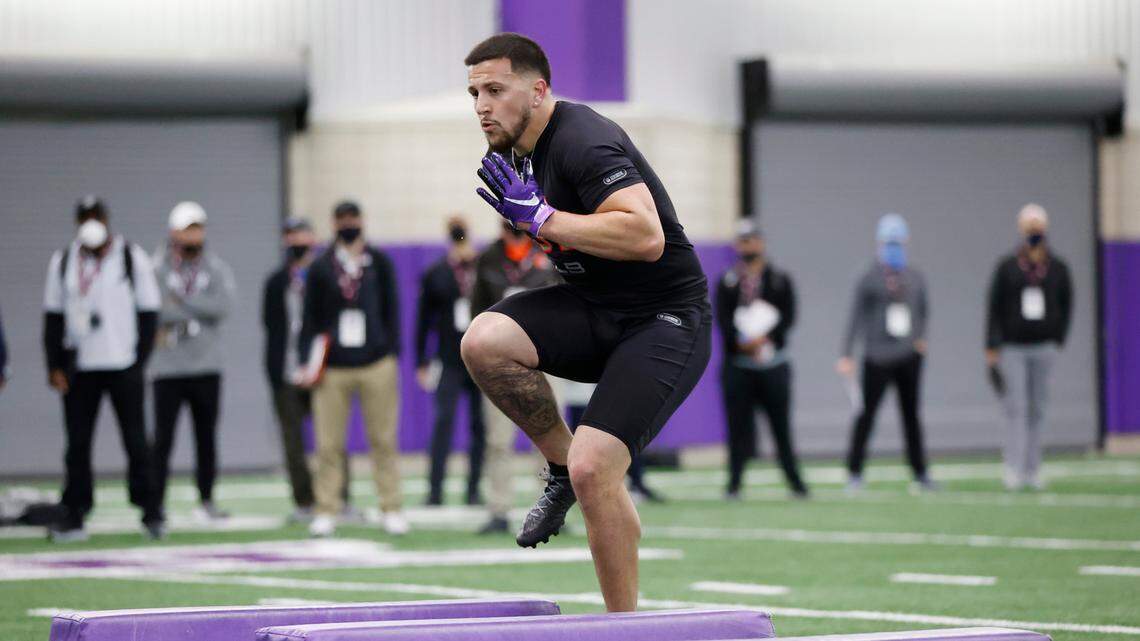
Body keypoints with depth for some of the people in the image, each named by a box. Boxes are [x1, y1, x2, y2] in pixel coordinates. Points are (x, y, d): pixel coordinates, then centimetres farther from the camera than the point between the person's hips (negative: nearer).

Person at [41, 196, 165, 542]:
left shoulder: (133, 258, 2)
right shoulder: (63, 262, 9)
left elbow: (148, 314, 2)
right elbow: (53, 317, 10)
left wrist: (139, 363, -4)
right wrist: (55, 367, 3)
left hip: (123, 366, -2)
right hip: (79, 368, 2)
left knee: (136, 442, -1)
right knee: (78, 444, 2)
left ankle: (151, 511, 6)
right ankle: (74, 515, 6)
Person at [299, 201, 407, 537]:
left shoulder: (379, 263, 10)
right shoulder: (321, 267, 9)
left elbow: (392, 310, 10)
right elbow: (310, 318, 9)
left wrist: (392, 354, 2)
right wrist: (308, 361, 1)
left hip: (376, 366, 0)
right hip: (332, 369, 0)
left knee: (384, 441, 0)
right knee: (328, 444, -4)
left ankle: (391, 510, 5)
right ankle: (326, 512, 1)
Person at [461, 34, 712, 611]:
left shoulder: (584, 143, -20)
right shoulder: (524, 149, 9)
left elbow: (646, 236, -33)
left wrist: (540, 217, -26)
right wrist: (521, 214, 5)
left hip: (665, 320, -8)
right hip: (593, 308, 8)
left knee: (592, 470, -20)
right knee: (484, 341, -20)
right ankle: (560, 461, 1)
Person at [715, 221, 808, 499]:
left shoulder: (780, 280, 9)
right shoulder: (727, 281, 9)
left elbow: (788, 317, -1)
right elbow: (723, 319, -2)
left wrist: (764, 338, -16)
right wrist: (742, 343, -18)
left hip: (773, 364, 0)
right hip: (737, 364, 0)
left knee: (781, 424, 0)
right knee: (738, 425, -3)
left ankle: (794, 481, 6)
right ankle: (734, 483, 1)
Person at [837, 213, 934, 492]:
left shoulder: (915, 278, 8)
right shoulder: (869, 279, -5)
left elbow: (923, 310, 22)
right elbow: (855, 317, -8)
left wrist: (921, 338, 6)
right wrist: (846, 356, -14)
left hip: (909, 356, 4)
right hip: (878, 359, -4)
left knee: (911, 415, 9)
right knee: (867, 414, -4)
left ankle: (919, 474, 15)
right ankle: (854, 472, 4)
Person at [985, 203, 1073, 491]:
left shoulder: (1058, 268, 6)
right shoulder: (1007, 267, 1)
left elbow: (1066, 306, 12)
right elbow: (994, 308, 2)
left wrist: (1058, 341, 3)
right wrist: (992, 348, -4)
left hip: (1044, 348, 2)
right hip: (1012, 348, -2)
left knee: (1037, 410, 5)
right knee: (1017, 408, -9)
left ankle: (1032, 470, 10)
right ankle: (1014, 469, -12)